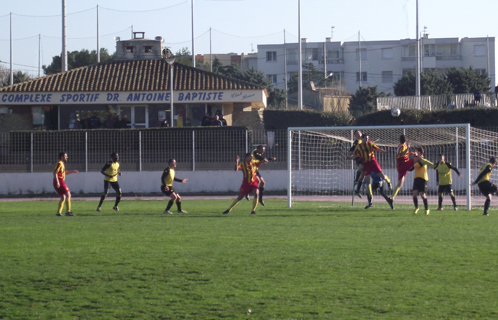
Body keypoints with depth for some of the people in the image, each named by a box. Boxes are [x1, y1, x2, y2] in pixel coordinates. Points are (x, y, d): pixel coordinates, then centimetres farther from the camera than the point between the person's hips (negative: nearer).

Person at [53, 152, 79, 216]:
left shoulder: (62, 164, 21)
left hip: (61, 182, 10)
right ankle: (68, 211, -15)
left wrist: (72, 172, 35)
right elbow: (55, 173, -19)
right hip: (59, 181, -10)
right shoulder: (59, 164, -10)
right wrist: (57, 181, -27)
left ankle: (59, 212, 11)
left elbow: (64, 172, 37)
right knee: (68, 194, -12)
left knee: (63, 198, 12)